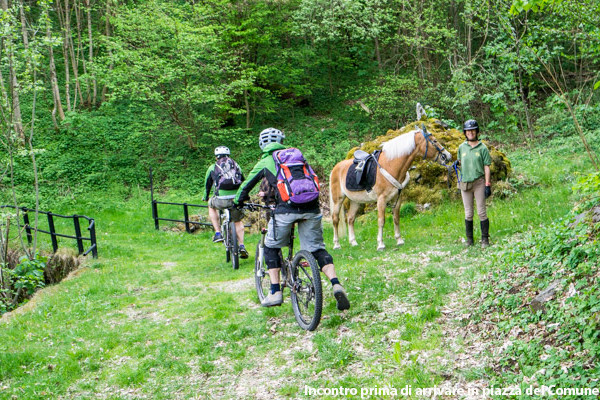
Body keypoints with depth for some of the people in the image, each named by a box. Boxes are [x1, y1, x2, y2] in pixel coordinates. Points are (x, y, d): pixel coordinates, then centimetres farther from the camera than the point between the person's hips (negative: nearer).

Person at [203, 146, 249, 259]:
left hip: (222, 199, -2)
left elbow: (207, 185, 25)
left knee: (211, 205, 32)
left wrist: (205, 197, 44)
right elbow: (243, 181, 28)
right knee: (238, 221, 25)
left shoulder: (212, 168, 16)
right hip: (237, 199, 2)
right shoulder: (236, 165, 21)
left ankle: (218, 233, 22)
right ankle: (241, 246, 12)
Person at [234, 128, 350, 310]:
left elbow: (246, 187, 24)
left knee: (271, 247, 17)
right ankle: (336, 285, -7)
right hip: (311, 207, 3)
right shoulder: (296, 155, 23)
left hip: (286, 208, -3)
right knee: (317, 248, 12)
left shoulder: (264, 162, 14)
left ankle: (275, 293, 14)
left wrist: (238, 202, 43)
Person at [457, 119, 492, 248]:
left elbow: (486, 167, -3)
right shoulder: (461, 147, 7)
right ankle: (469, 239, 17)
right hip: (465, 183, 3)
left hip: (479, 182, -3)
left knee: (481, 212, -1)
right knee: (468, 213, 8)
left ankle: (485, 239, 7)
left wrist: (487, 184, -8)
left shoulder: (482, 148, -2)